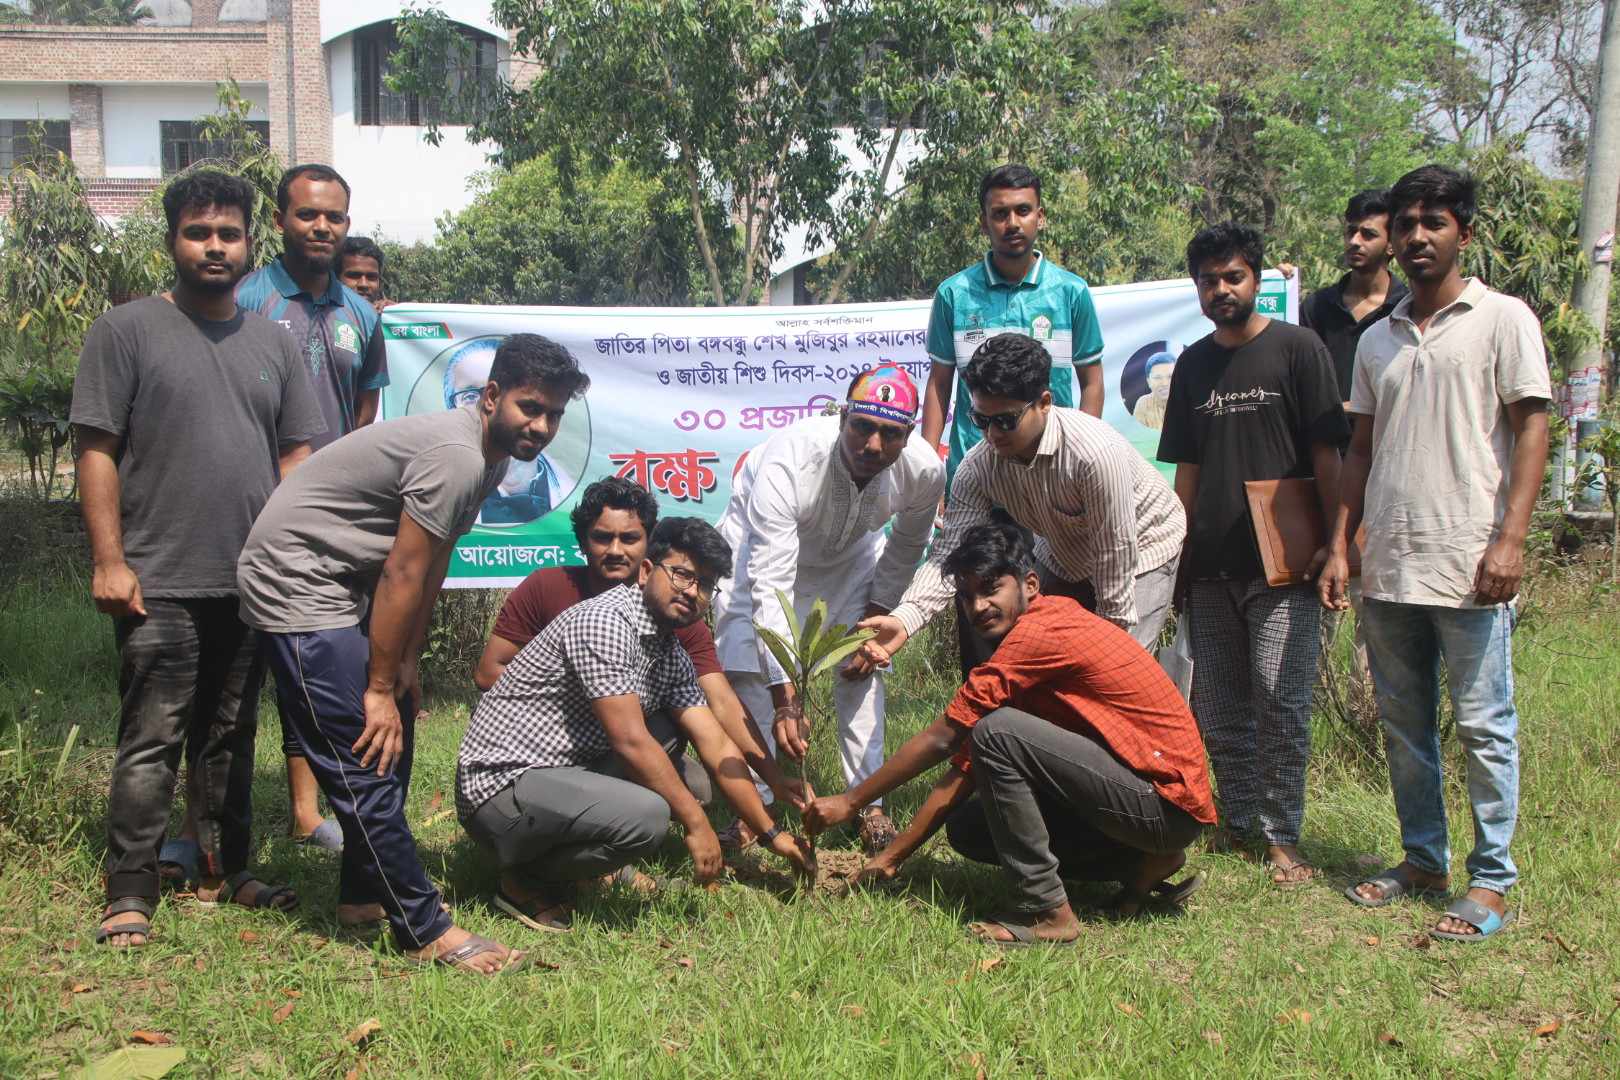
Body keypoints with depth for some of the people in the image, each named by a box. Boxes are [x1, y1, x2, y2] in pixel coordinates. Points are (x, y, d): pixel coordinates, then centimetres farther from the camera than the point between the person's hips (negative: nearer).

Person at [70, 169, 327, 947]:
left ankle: (226, 873, 24)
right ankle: (129, 895, 4)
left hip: (252, 583, 5)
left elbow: (296, 456, 13)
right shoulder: (128, 330, -1)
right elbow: (97, 451, -5)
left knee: (231, 737, 14)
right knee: (152, 741, -4)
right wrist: (108, 560, -12)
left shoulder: (272, 343, 13)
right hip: (160, 583, -4)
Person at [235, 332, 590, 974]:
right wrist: (380, 687, -14)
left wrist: (405, 666, 10)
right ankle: (426, 932, -2)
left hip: (341, 583, 11)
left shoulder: (488, 456, 6)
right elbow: (402, 577, -22)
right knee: (365, 760, -8)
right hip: (296, 583, -11)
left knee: (392, 739, 17)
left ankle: (363, 895, 31)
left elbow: (431, 569, 10)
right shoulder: (457, 458, -26)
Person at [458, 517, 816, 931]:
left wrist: (772, 833, 7)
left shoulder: (672, 655, 9)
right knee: (648, 815, -29)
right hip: (502, 784, -10)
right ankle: (528, 879, -4)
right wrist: (695, 823, -16)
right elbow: (630, 742, -22)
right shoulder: (604, 621, -19)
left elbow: (717, 747, 10)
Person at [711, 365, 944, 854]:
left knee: (863, 666, -5)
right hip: (762, 539, -3)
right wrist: (786, 697, -49)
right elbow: (771, 586, -45)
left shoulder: (924, 469, -31)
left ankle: (870, 804, 7)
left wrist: (876, 614, -9)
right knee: (745, 666, -14)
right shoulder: (786, 463, -43)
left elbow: (906, 544, -5)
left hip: (852, 550, 3)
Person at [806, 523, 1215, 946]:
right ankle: (1143, 863, 8)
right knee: (967, 827, 9)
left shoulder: (1041, 633, -17)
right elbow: (967, 763, 13)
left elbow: (941, 739, -15)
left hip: (1169, 804, -10)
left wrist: (850, 801, -6)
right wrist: (892, 855, 11)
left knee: (997, 732, -23)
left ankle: (1046, 911, -14)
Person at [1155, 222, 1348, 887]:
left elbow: (1325, 454, -3)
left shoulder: (1296, 349, 0)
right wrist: (1175, 551, 12)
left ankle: (1282, 838, 2)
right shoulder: (1193, 364, 14)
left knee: (1280, 700, -8)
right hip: (1210, 565, 5)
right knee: (1218, 707, 9)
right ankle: (1240, 823, 21)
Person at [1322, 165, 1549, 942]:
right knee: (1403, 724, 13)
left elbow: (1532, 429, -5)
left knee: (1483, 724, 0)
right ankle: (1423, 858, 26)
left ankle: (1492, 878, 10)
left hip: (1469, 565, -5)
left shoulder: (1503, 321, 0)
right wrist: (1340, 545, 10)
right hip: (1388, 567, 6)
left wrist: (1510, 539, -15)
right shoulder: (1377, 340, 16)